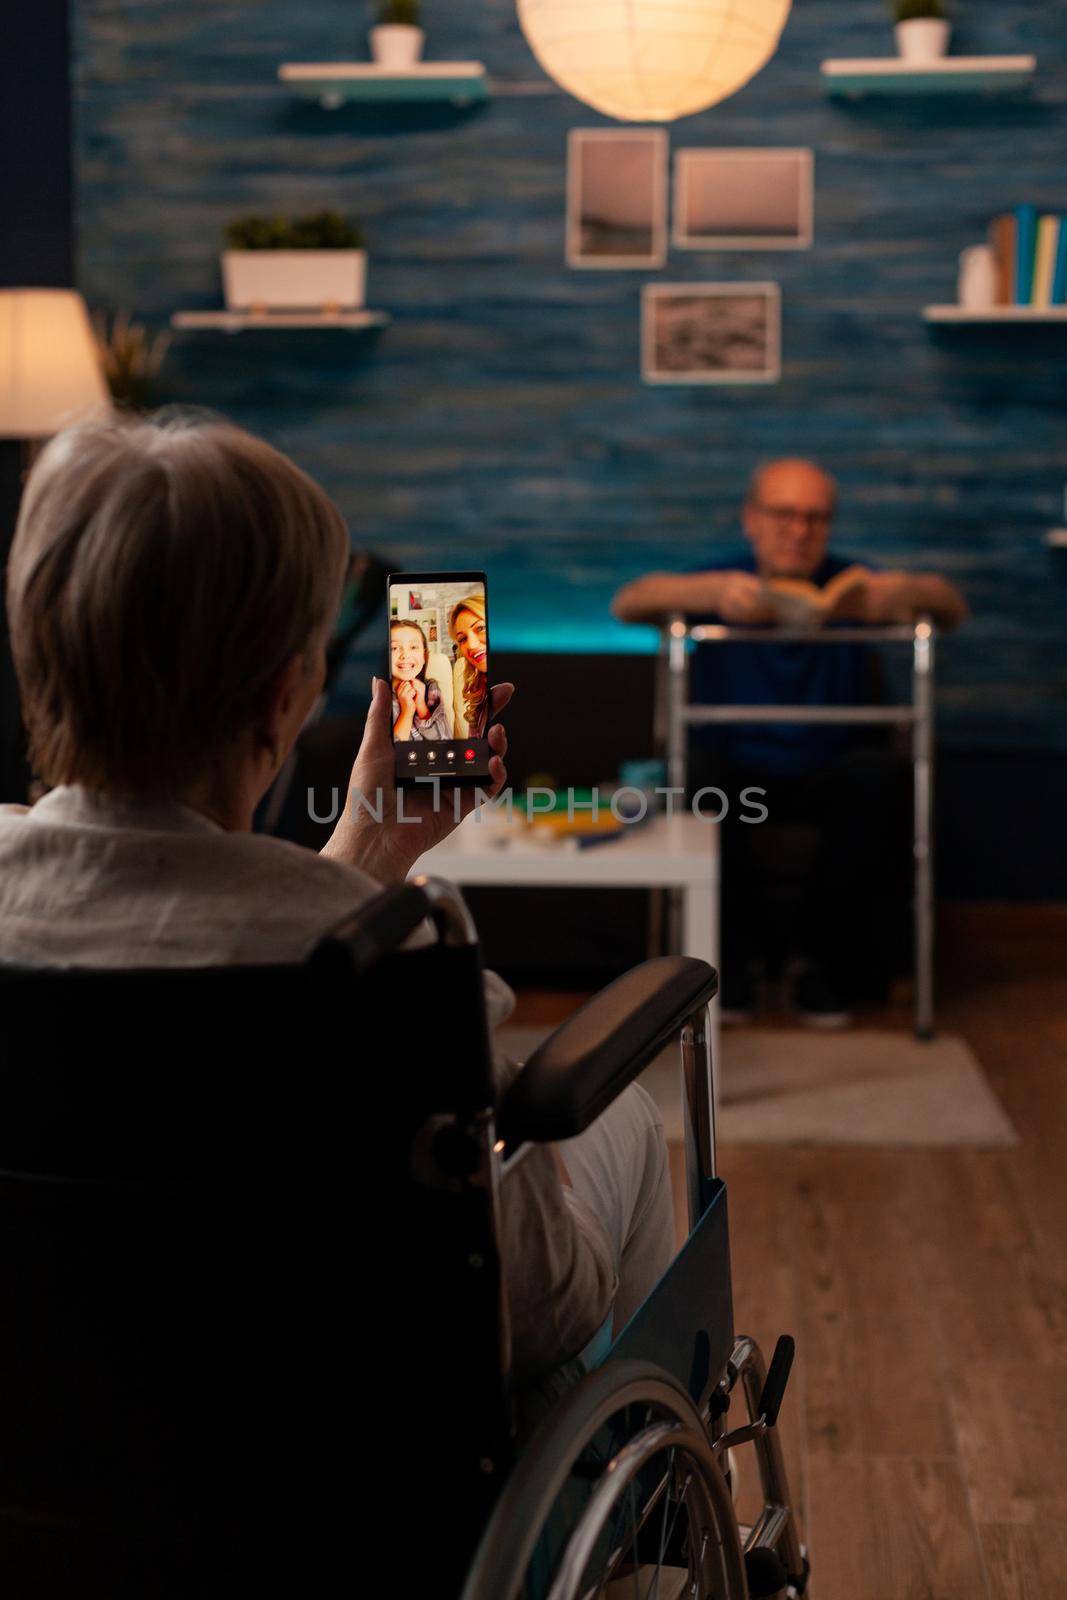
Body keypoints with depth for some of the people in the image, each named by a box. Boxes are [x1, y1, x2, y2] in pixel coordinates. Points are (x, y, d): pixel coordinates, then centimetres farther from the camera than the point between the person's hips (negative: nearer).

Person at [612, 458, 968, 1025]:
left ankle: (820, 950, -9)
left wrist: (903, 591, -39)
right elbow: (627, 602, -23)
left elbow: (953, 607, -14)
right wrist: (713, 592, -44)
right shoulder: (726, 580, -6)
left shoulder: (850, 585, -2)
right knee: (698, 777, -33)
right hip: (737, 767, -1)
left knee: (878, 776, -30)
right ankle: (739, 947, -8)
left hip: (828, 772, 1)